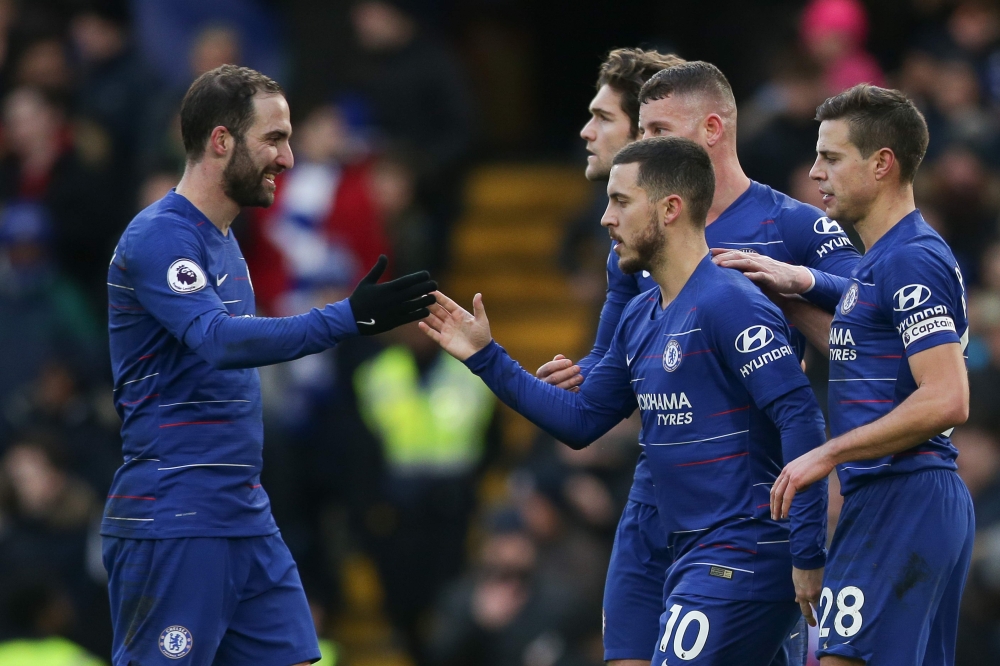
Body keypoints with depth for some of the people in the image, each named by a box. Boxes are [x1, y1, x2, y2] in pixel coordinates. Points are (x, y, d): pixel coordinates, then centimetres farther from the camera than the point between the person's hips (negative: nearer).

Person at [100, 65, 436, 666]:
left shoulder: (222, 242, 17)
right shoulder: (159, 237, -13)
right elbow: (220, 340, -28)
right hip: (173, 522, -9)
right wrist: (348, 318, -34)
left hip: (246, 520, 9)